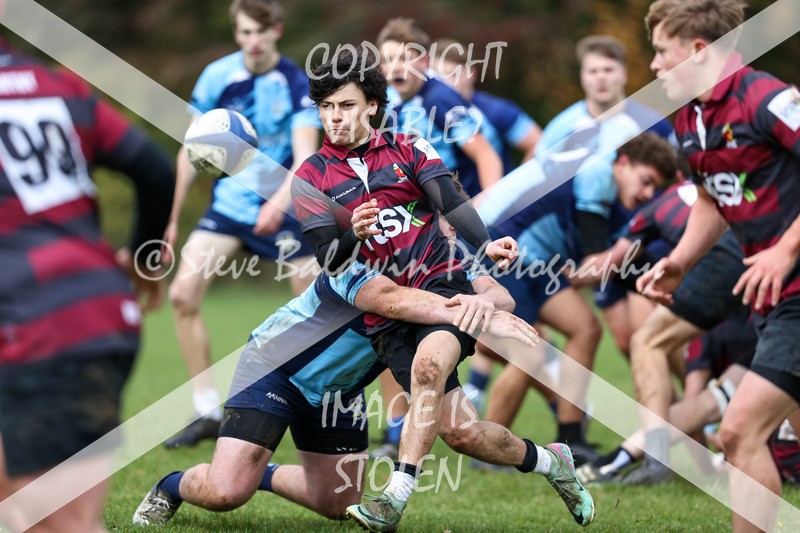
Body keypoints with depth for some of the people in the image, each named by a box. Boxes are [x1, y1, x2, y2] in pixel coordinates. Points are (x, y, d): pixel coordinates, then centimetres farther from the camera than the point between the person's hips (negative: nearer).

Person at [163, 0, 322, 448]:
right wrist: (173, 218, 6)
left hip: (284, 209, -3)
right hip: (229, 204, 3)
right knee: (183, 294, -12)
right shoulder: (217, 77, -5)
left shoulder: (298, 85, -13)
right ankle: (209, 413, -3)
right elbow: (192, 150, 5)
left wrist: (279, 203, -41)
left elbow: (305, 157, -23)